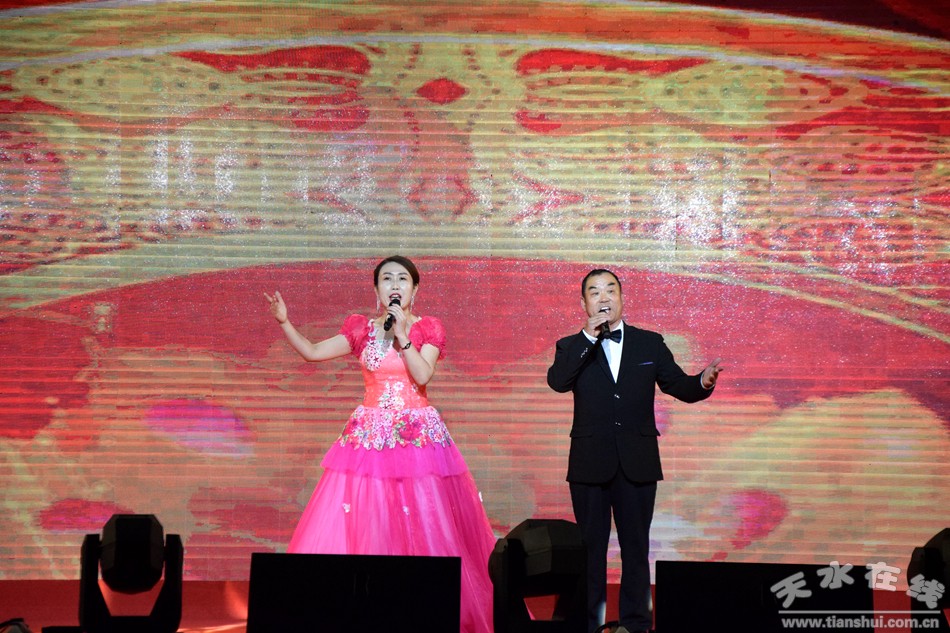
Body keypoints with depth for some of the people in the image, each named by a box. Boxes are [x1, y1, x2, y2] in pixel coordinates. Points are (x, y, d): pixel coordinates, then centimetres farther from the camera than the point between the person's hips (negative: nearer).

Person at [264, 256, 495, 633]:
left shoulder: (428, 329, 2)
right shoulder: (361, 329, 9)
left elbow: (423, 375, -12)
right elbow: (313, 352, 3)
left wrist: (402, 333, -14)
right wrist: (283, 322, -7)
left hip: (418, 435, -2)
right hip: (370, 435, 2)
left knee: (421, 525, -4)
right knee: (362, 525, -3)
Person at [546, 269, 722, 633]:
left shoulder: (650, 344, 7)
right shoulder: (572, 348, 3)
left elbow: (679, 385, 4)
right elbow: (557, 381, -17)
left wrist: (703, 383, -18)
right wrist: (588, 337, -22)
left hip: (637, 463, 1)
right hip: (590, 463, -1)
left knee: (636, 547, 6)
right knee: (591, 547, 7)